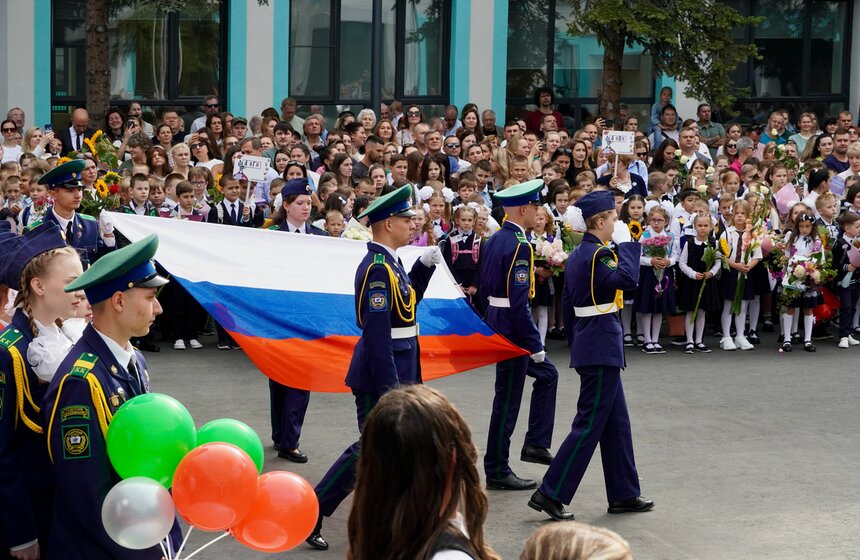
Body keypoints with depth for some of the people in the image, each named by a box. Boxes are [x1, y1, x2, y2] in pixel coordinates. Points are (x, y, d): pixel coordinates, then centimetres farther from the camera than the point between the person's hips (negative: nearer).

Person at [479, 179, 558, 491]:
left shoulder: (494, 240, 9)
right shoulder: (519, 246, -20)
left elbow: (485, 290, 15)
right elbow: (518, 302, -24)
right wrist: (535, 345, -19)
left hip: (495, 323, 10)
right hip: (513, 332, -10)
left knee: (547, 375, 22)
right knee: (507, 399, -1)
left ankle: (536, 444, 21)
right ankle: (497, 472, 7)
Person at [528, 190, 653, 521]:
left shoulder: (576, 255, 13)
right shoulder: (599, 254, -16)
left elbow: (568, 306, 16)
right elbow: (627, 279, -30)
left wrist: (576, 346, 22)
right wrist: (626, 243, -17)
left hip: (587, 345, 10)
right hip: (603, 347, -10)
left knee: (616, 422, 15)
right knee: (590, 424, -6)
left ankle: (624, 494, 21)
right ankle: (550, 494, -6)